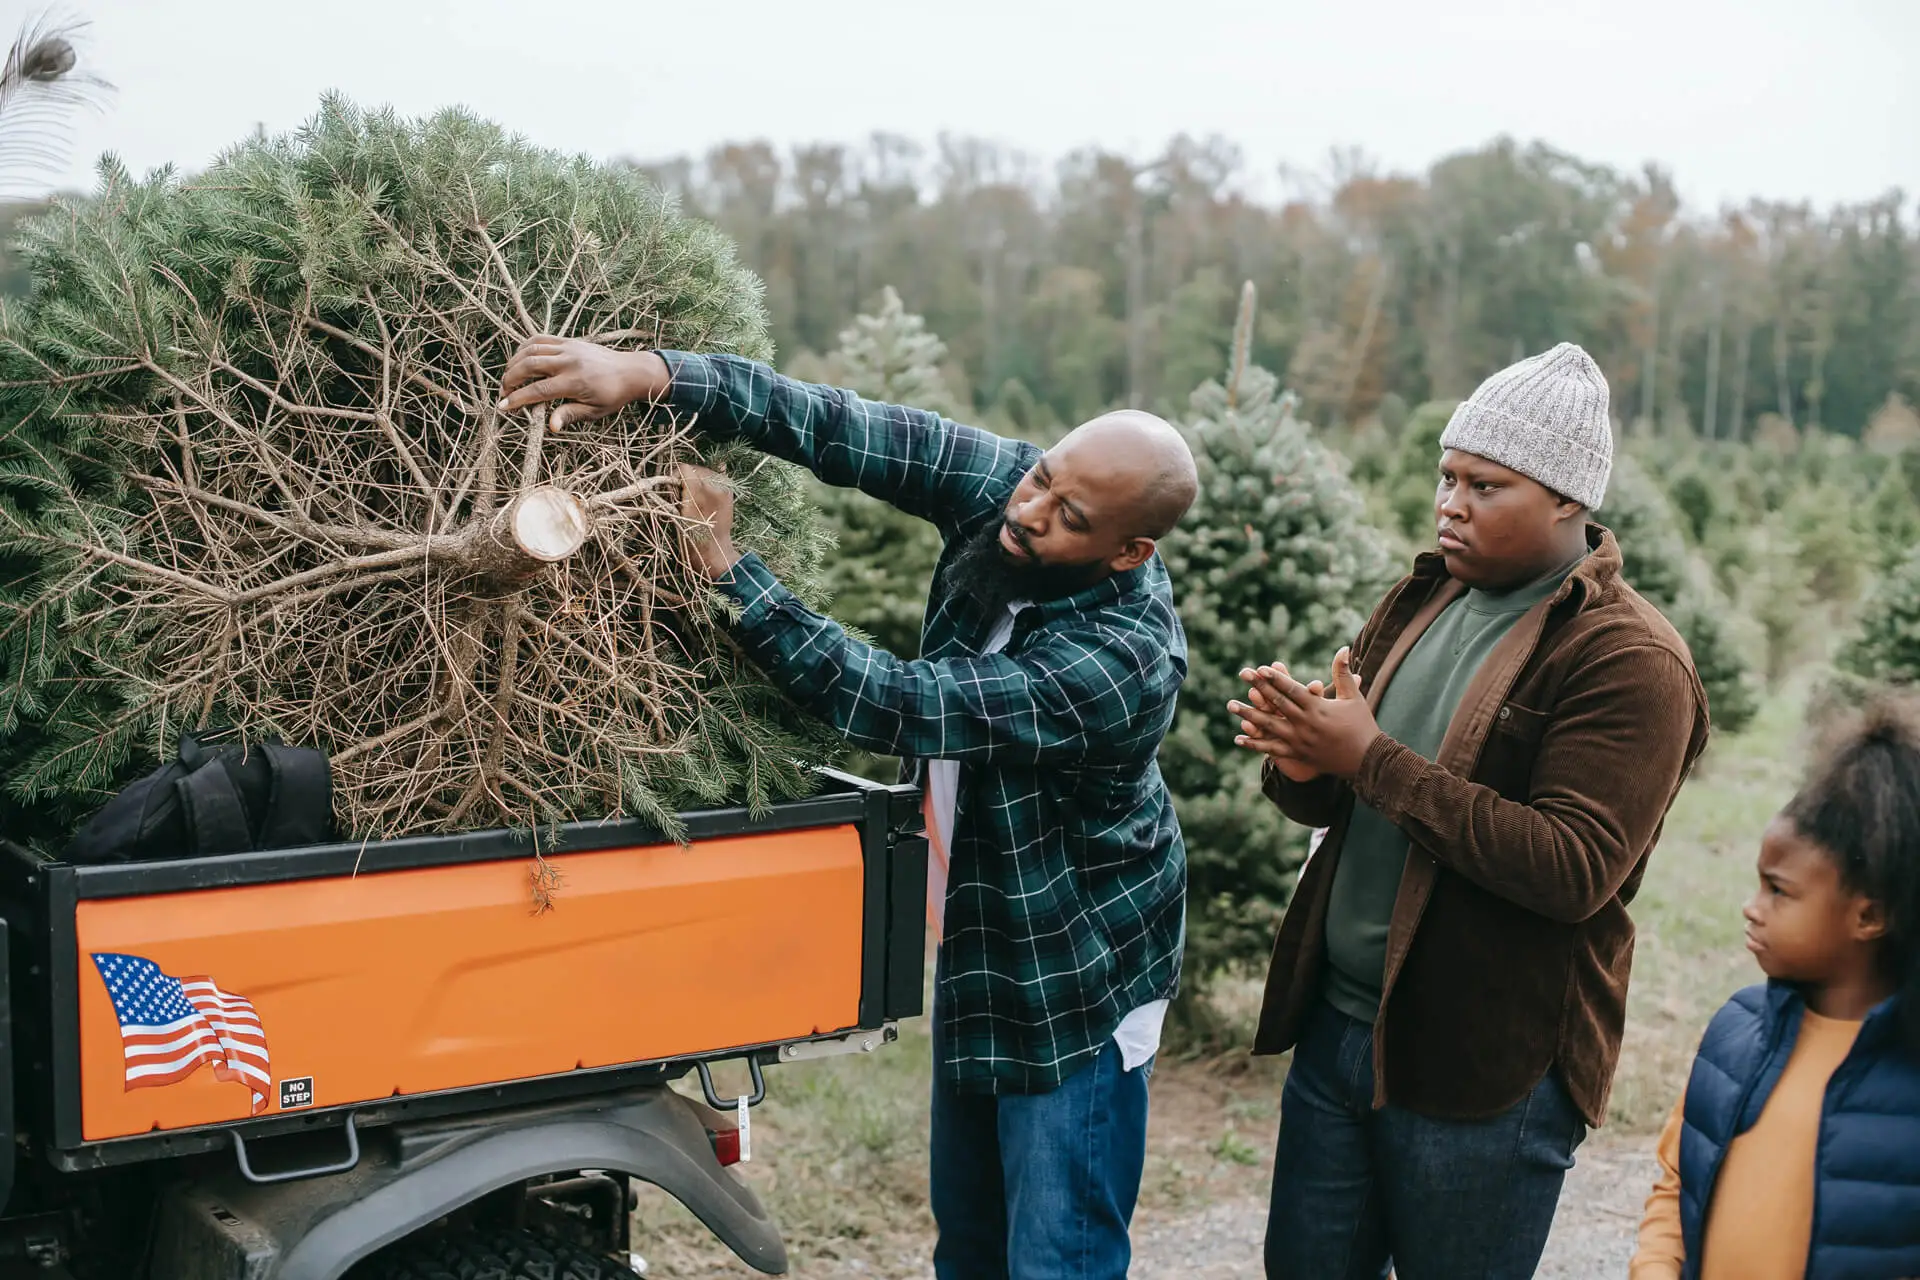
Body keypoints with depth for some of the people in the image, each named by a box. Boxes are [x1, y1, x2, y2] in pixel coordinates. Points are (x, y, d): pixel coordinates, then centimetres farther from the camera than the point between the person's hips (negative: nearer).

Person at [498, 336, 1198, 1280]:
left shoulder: (1121, 664, -33)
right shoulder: (1001, 488, -13)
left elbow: (894, 706, -34)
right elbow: (844, 431, -20)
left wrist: (723, 566, -32)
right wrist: (652, 375, -32)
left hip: (1072, 989, -7)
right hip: (981, 950, 7)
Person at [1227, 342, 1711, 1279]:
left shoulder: (1630, 661, -13)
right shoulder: (1423, 599, 8)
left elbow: (1574, 869, -23)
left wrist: (1371, 759, -24)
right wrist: (1303, 765, -12)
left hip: (1487, 1067, -6)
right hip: (1334, 1020, 7)